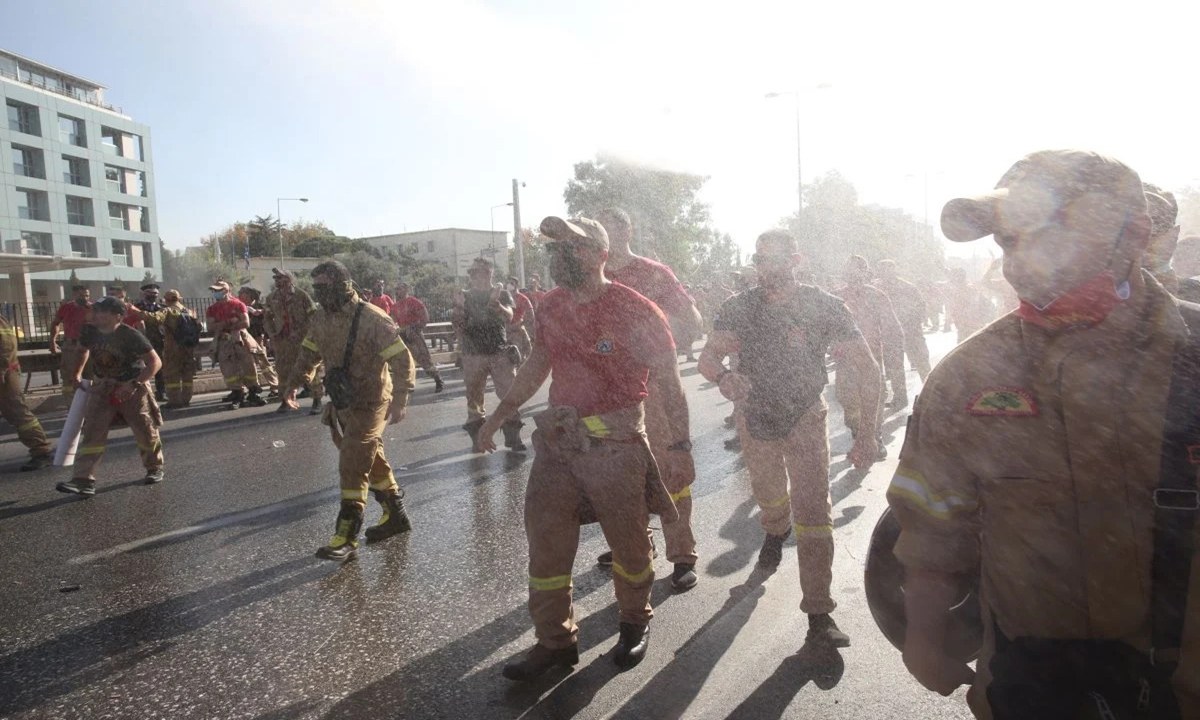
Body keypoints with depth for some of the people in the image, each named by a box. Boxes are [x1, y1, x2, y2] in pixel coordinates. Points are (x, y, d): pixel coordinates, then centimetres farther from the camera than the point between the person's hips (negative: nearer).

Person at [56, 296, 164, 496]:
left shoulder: (131, 336, -22)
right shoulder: (90, 332, -5)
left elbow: (155, 362, -22)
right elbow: (85, 350, 19)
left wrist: (132, 385, -28)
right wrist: (78, 372, 8)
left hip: (132, 389, -4)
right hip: (102, 388, 5)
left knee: (145, 431, 4)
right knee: (92, 432, -5)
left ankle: (154, 468, 25)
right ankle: (84, 479, -6)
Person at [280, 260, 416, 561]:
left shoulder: (373, 319, -20)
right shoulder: (321, 318, 3)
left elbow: (402, 360, -22)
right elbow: (309, 354, 19)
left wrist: (399, 400, -29)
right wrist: (293, 384, 11)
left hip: (369, 405, -7)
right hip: (341, 404, 7)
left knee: (352, 467, -9)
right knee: (372, 460, 16)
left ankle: (346, 538, -1)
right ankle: (396, 516, 30)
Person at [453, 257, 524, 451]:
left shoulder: (502, 294, 6)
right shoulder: (464, 296, 9)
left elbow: (508, 317, -10)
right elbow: (458, 325, 3)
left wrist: (494, 302, -26)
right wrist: (459, 306, -14)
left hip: (500, 352, -1)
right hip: (473, 354, 1)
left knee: (509, 393, -8)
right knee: (474, 396, 5)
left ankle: (513, 436, -2)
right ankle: (477, 437, 16)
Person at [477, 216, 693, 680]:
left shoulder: (635, 311, -13)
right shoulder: (551, 306, 5)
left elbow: (668, 380, -9)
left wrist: (680, 445, -11)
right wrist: (500, 414, 16)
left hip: (615, 446, -5)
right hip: (556, 440, 6)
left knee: (629, 544, 12)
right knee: (545, 544, 9)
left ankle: (635, 623, 39)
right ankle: (555, 642, 27)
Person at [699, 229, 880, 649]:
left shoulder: (824, 307, -16)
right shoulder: (740, 308, -10)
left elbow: (868, 370, -16)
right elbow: (707, 357, -15)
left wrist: (867, 433, -24)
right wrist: (723, 377, -40)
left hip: (805, 420, -2)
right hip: (755, 418, 3)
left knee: (812, 513, -10)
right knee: (767, 495, 23)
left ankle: (819, 616, 0)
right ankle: (776, 531, 60)